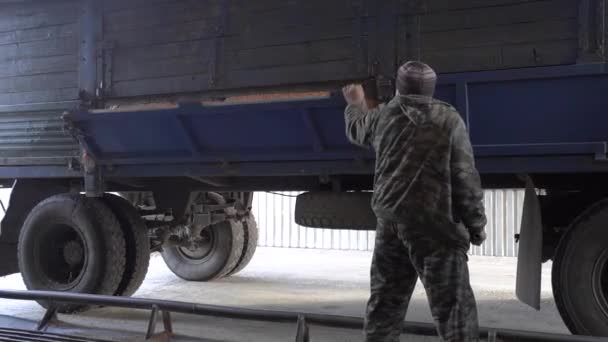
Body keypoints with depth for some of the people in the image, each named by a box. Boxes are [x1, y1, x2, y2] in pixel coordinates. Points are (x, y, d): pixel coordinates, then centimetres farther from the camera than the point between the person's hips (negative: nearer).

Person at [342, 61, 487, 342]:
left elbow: (356, 129, 33)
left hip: (390, 222, 5)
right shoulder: (449, 120, -3)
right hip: (435, 224, -4)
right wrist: (476, 226, 2)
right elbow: (465, 179, -6)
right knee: (453, 305, -4)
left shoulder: (384, 116, 10)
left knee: (384, 304, 16)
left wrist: (356, 104, 53)